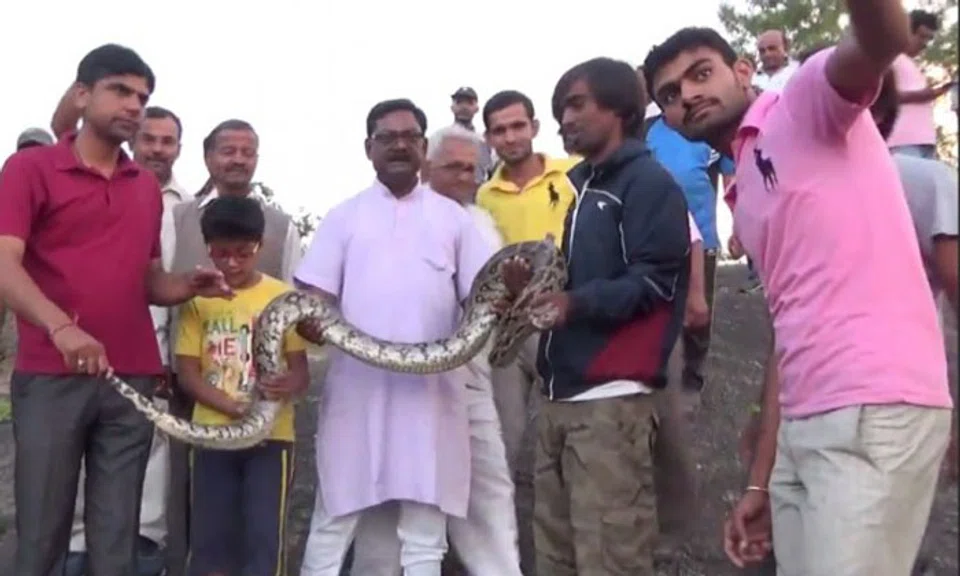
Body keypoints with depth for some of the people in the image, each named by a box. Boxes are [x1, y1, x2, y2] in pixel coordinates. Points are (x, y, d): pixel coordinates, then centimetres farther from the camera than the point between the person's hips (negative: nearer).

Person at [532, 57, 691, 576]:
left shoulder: (649, 181, -3)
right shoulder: (574, 185, 21)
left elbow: (656, 281, -13)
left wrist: (577, 303, -26)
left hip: (612, 396, -8)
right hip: (559, 394, 8)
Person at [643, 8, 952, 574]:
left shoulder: (806, 103, 2)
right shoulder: (744, 198, 22)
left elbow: (884, 41, -20)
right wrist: (761, 483, 19)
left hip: (875, 409, -8)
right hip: (803, 423, 8)